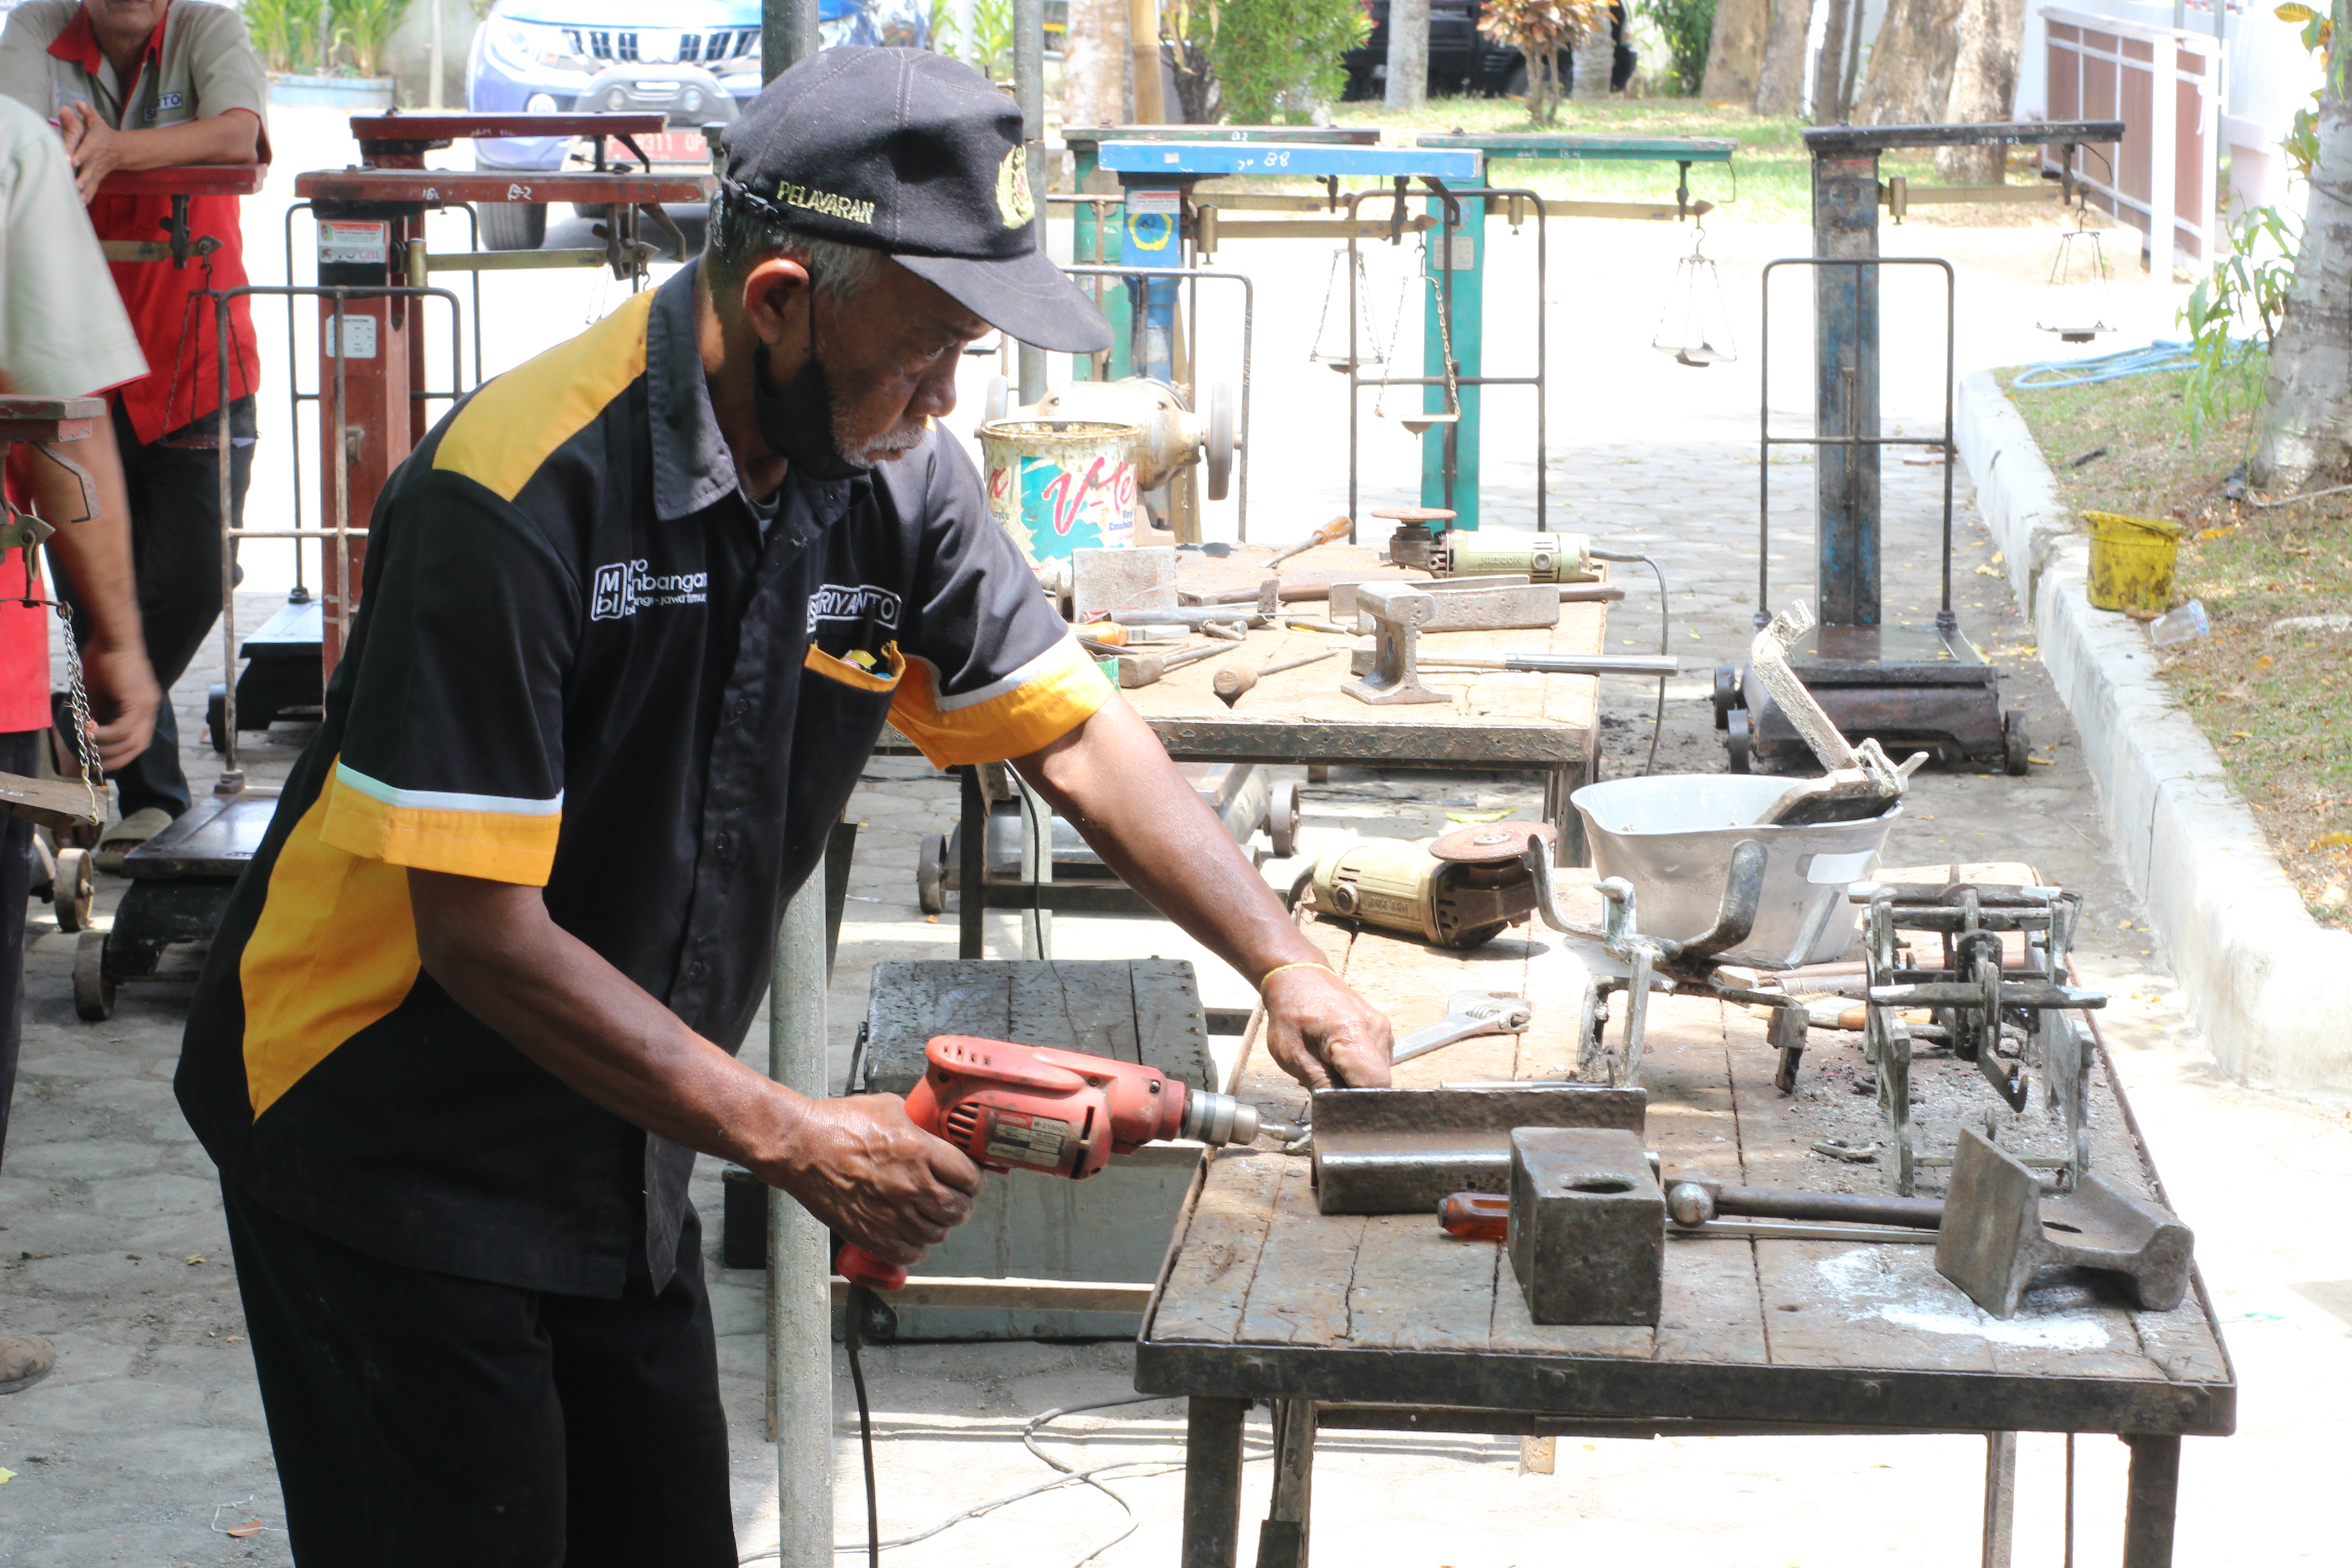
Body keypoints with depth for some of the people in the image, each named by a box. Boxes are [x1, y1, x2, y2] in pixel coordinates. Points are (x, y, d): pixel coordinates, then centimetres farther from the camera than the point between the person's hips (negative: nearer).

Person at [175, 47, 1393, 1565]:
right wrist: (795, 1140, -23)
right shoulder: (520, 494, -26)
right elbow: (481, 931, -26)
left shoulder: (896, 476, -5)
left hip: (616, 1151, 7)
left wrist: (1288, 968, -7)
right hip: (390, 1144, -7)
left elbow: (1078, 734, 5)